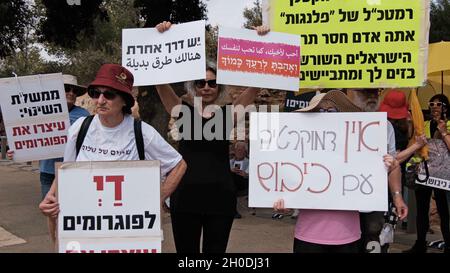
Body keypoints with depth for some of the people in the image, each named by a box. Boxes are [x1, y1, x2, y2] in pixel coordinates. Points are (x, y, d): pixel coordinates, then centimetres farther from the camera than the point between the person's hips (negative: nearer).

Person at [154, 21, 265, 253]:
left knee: (215, 252, 12)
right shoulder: (182, 111, 4)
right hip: (185, 195, 0)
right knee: (186, 251, 11)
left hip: (220, 196, 0)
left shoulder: (229, 113, 4)